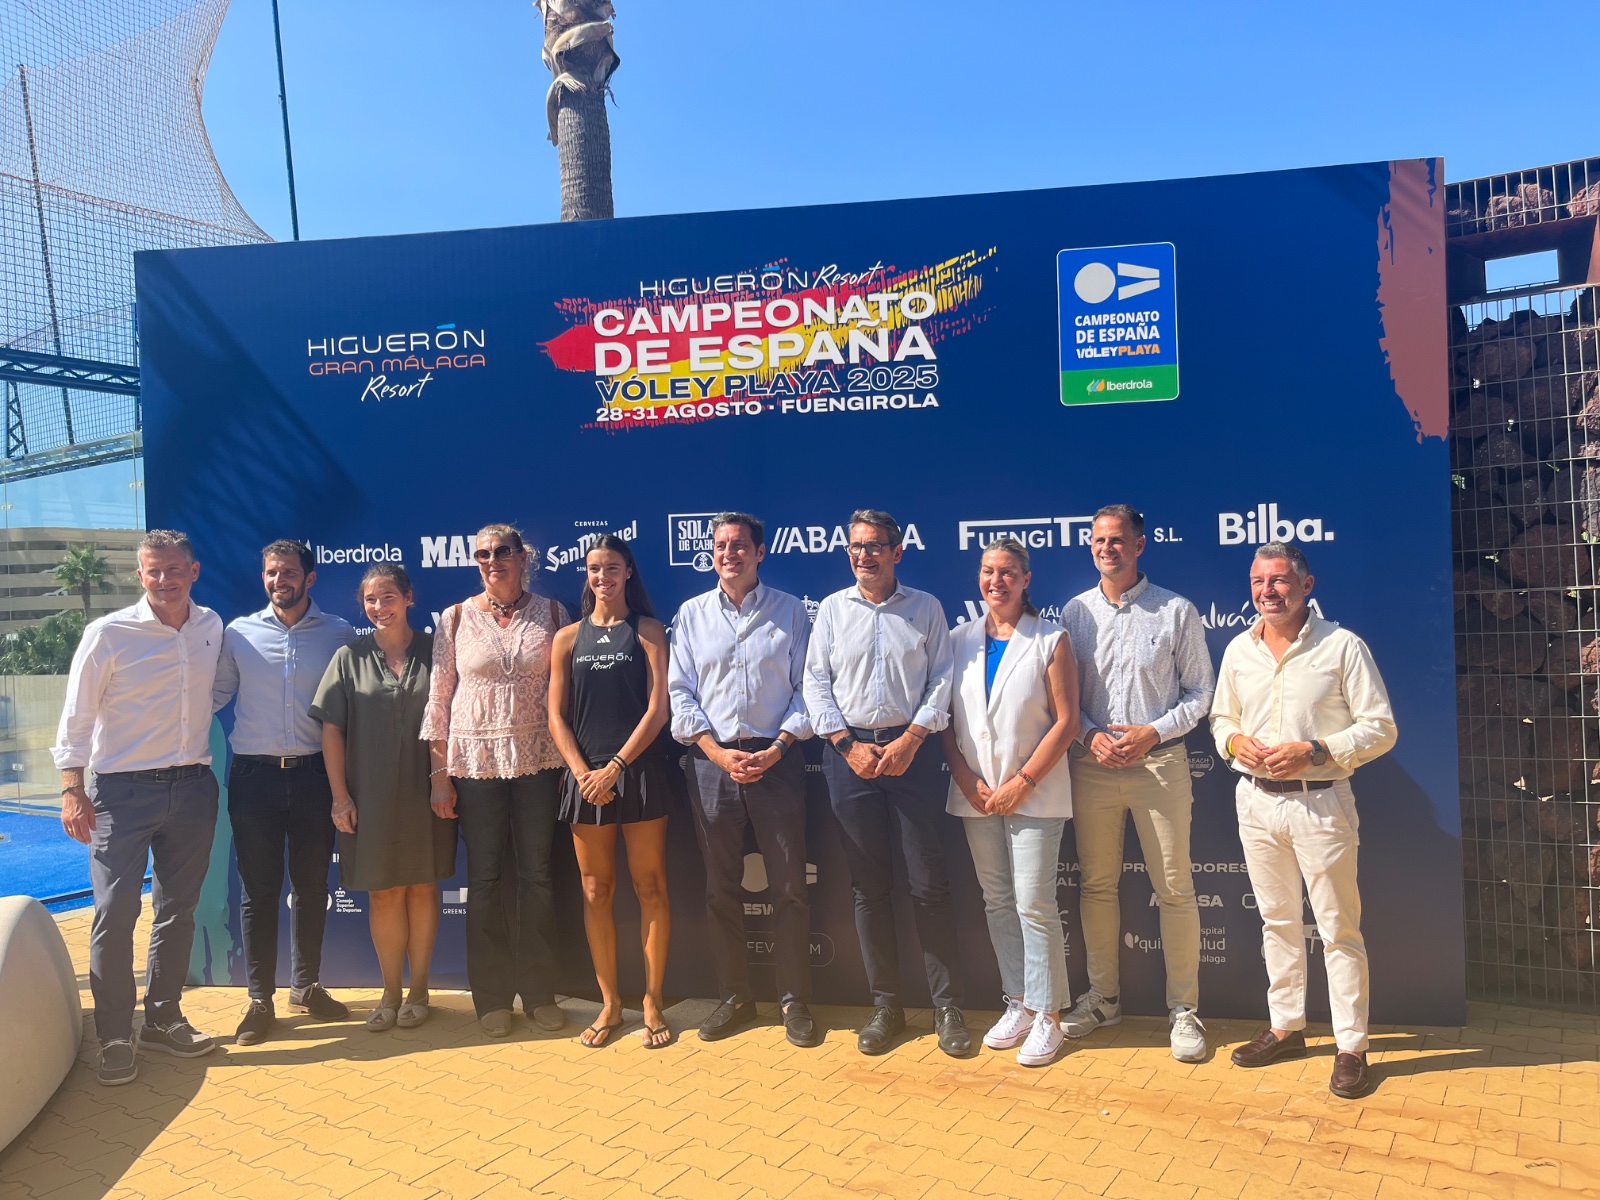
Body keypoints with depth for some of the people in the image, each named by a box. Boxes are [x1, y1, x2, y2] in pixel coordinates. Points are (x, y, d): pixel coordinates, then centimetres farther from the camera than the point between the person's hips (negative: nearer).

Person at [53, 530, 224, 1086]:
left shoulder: (212, 628, 4)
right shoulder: (108, 634, -7)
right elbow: (76, 717, -4)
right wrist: (72, 791, -8)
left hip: (193, 788, 4)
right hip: (124, 789, -4)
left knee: (178, 910, 12)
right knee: (114, 913, -5)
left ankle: (163, 1018, 26)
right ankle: (114, 1038, 9)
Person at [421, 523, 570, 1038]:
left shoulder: (551, 613, 4)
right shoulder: (456, 619, 4)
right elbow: (439, 697, 4)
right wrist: (439, 774, 0)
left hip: (537, 759, 0)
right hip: (476, 761, 0)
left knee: (537, 874, 5)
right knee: (485, 879, 6)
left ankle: (540, 991, 19)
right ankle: (492, 996, 19)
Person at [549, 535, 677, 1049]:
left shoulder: (648, 630, 2)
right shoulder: (568, 637, 9)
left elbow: (658, 708, -4)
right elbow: (557, 717, 6)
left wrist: (616, 766, -10)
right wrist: (584, 773, -7)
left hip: (639, 771, -2)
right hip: (586, 776, 3)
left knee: (650, 887, 2)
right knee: (596, 892, 7)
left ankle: (652, 1002, 13)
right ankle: (610, 1003, 19)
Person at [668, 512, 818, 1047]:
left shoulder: (790, 611, 5)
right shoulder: (691, 615, 8)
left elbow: (806, 687, 2)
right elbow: (680, 692, 4)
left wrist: (777, 748, -10)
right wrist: (719, 754, -7)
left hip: (776, 758, -1)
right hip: (711, 761, 2)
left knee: (790, 887, 1)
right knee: (721, 889, 8)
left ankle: (794, 1001, 15)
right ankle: (735, 998, 22)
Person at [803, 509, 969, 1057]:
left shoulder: (925, 608, 5)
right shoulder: (832, 609, 8)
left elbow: (942, 681, 1)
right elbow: (815, 683, 5)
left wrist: (909, 740, -10)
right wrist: (849, 745, -5)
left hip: (912, 751, -1)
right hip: (850, 752, 2)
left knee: (929, 883, 0)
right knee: (868, 884, 7)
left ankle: (947, 1006, 12)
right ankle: (885, 1005, 19)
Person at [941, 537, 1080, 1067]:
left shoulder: (1051, 641, -3)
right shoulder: (959, 640, 7)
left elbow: (1066, 721, -7)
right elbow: (944, 719, 7)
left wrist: (1021, 783, -12)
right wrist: (966, 780, -4)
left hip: (1034, 794, -4)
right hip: (975, 794, 4)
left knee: (1034, 904, -5)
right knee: (997, 903, 11)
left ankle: (1046, 1018, 8)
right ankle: (1018, 1004, 24)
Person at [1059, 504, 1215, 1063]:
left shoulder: (1176, 612, 0)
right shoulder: (1075, 612, 7)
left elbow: (1199, 692, 2)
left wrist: (1152, 732, -11)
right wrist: (1090, 735, -7)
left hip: (1159, 761, -2)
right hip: (1092, 762, 3)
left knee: (1175, 888, 1)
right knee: (1096, 884, 10)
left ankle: (1183, 1009, 14)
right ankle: (1102, 996, 25)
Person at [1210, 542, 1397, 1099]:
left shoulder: (1343, 646, -8)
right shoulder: (1238, 650, 7)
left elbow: (1380, 729, -8)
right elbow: (1220, 719, 17)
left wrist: (1313, 751, -19)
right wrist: (1236, 741, -6)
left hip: (1321, 802, -5)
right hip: (1256, 801, 5)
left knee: (1338, 928, 2)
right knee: (1277, 921, 15)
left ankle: (1350, 1047, 13)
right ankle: (1286, 1027, 28)